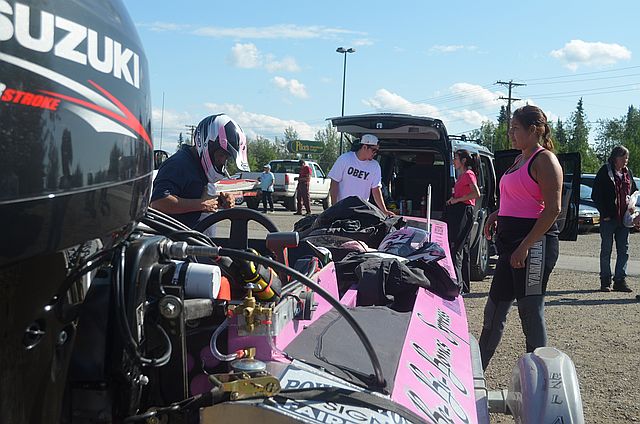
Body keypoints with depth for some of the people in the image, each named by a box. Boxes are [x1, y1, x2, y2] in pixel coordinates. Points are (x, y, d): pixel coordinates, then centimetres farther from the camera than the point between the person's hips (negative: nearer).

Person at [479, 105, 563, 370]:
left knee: (530, 312, -2)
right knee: (494, 310, 14)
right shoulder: (520, 159, 18)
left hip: (534, 243, -10)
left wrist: (525, 246, -22)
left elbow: (553, 209, -18)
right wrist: (498, 214, 12)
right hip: (511, 241, 10)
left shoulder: (544, 160, -10)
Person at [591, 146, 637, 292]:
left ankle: (620, 280, 10)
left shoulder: (628, 173, 12)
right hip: (609, 218, -5)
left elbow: (634, 192, 22)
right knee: (606, 250, 3)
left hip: (624, 218, 5)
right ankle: (605, 282, 9)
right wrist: (604, 213, -12)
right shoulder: (605, 172, -5)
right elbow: (596, 195, -7)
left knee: (623, 250, 4)